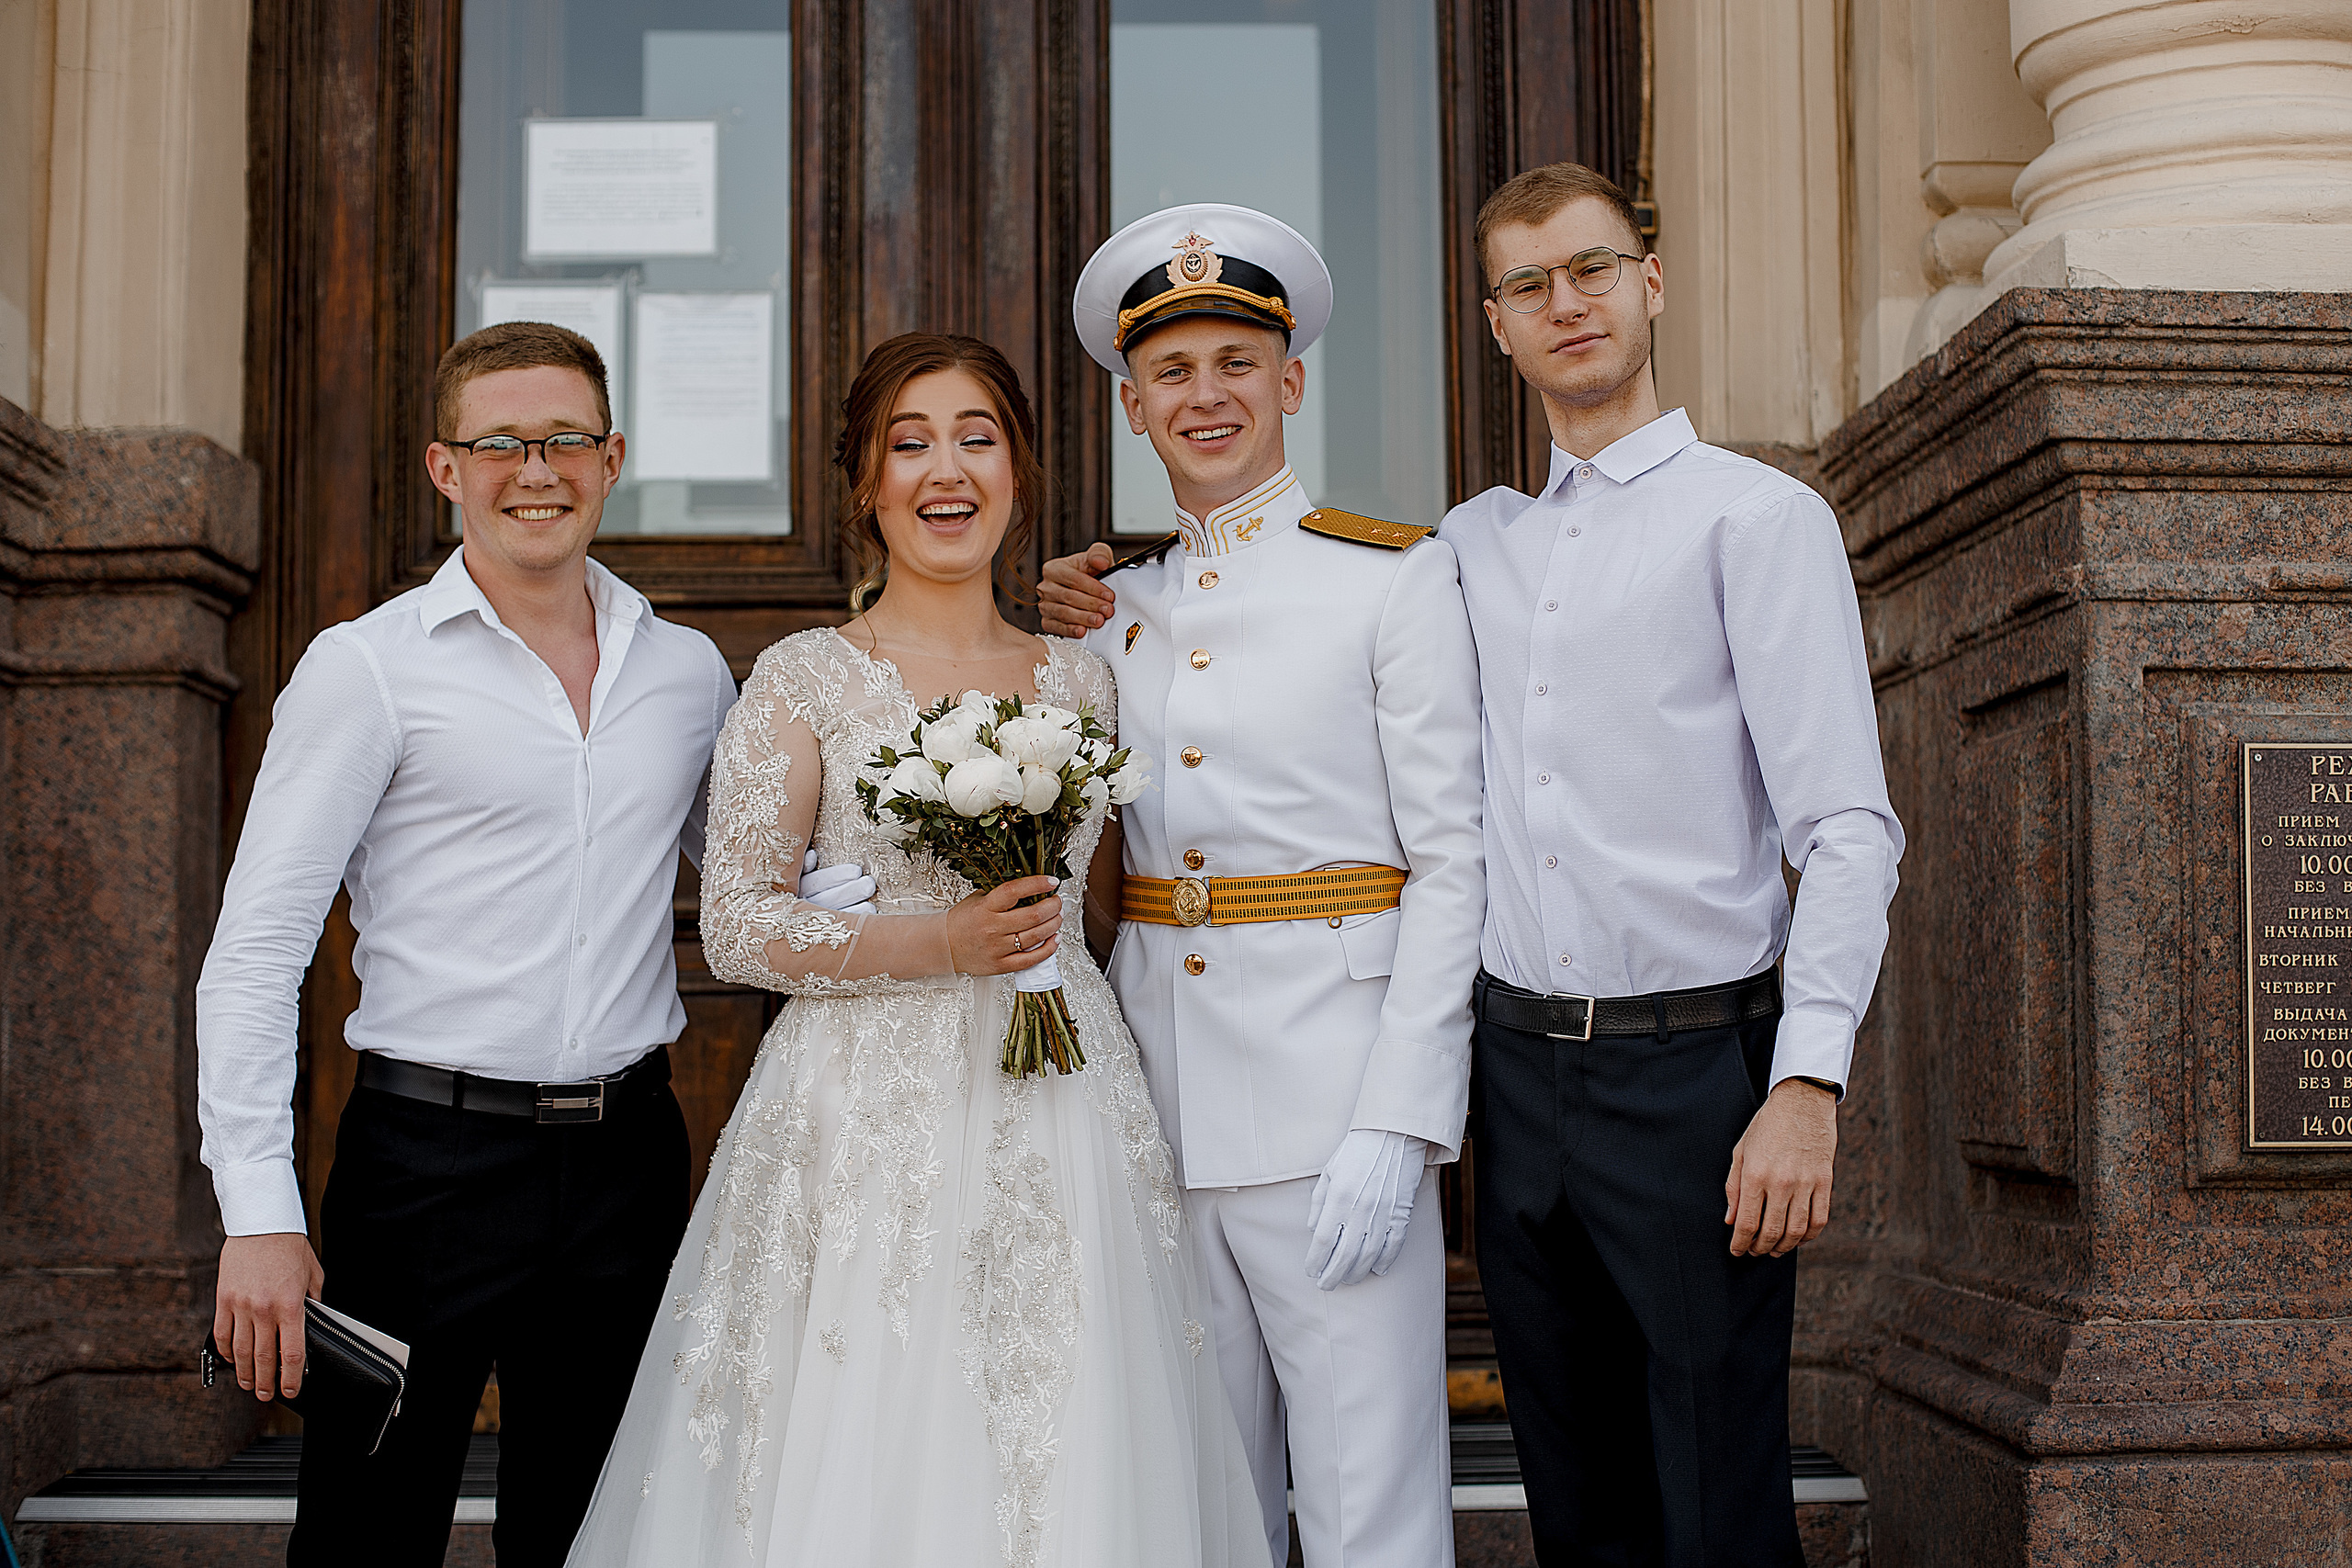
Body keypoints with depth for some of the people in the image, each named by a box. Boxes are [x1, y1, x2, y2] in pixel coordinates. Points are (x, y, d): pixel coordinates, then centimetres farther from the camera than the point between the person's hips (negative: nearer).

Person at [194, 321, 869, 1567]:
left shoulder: (689, 671, 9)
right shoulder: (366, 668, -5)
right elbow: (256, 951, -8)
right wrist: (260, 1215, -16)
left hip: (629, 1162, 4)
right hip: (429, 1159, -4)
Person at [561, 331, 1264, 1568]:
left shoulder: (1081, 680, 11)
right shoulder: (804, 679, 0)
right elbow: (736, 927, -5)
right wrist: (937, 943, -13)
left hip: (1059, 1121, 3)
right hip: (864, 1125, -3)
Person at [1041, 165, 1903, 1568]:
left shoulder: (1757, 518, -3)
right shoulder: (1472, 542, 13)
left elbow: (1849, 828, -9)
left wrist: (1808, 1084, -18)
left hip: (1694, 1069, -5)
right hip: (1520, 1068, 5)